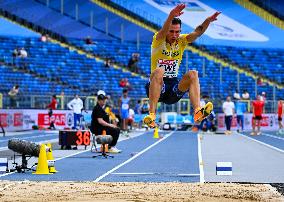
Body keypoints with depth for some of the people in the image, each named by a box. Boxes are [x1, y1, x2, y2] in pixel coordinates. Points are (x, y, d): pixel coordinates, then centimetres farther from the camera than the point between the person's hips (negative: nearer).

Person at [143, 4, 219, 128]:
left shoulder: (181, 41, 5)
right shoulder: (158, 41, -7)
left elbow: (197, 33, -12)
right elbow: (163, 32, -30)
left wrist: (207, 21, -33)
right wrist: (171, 16, -51)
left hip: (174, 89, 4)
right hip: (157, 87, -4)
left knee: (193, 74, -21)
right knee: (159, 71, -35)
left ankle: (198, 111, -36)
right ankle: (152, 115, -42)